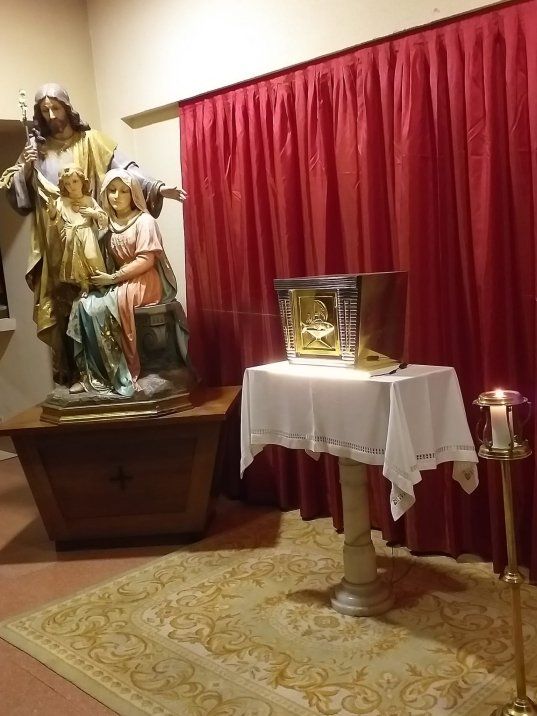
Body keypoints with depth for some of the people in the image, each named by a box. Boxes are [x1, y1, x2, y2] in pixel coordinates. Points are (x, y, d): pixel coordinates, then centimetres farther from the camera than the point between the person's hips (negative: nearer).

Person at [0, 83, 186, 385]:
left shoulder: (92, 141, 4)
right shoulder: (36, 150, 12)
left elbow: (126, 168, -9)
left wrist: (157, 187, -25)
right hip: (56, 248, 2)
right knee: (63, 310, 0)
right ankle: (71, 375, 7)